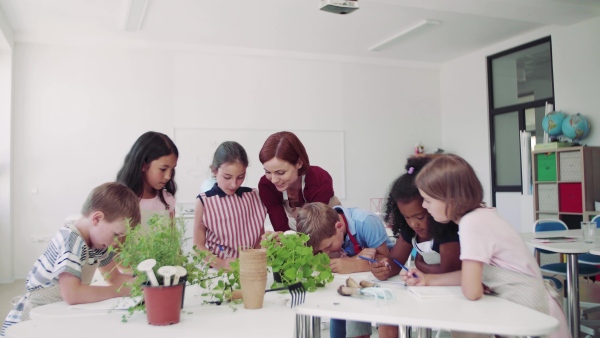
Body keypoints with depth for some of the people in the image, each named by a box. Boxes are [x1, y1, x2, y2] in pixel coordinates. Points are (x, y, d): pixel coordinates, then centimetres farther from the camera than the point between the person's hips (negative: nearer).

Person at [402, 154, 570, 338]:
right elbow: (472, 275, 7)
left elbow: (471, 291, -25)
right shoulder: (479, 216, 2)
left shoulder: (472, 223, -23)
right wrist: (428, 279, 5)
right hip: (522, 307, 7)